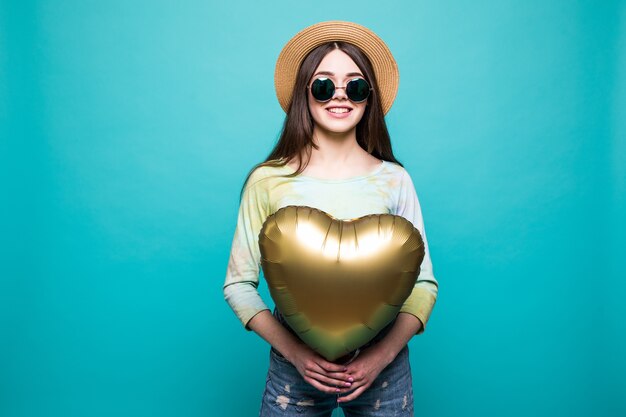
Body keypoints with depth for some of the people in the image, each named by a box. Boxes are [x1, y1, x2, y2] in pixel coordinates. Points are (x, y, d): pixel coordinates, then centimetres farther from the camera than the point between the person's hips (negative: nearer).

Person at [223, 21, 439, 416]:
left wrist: (384, 353, -15)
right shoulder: (268, 181, -8)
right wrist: (294, 352, -16)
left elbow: (423, 282, -2)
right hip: (295, 367, -1)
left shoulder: (395, 180, -5)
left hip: (382, 367, 1)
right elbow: (239, 284, -5)